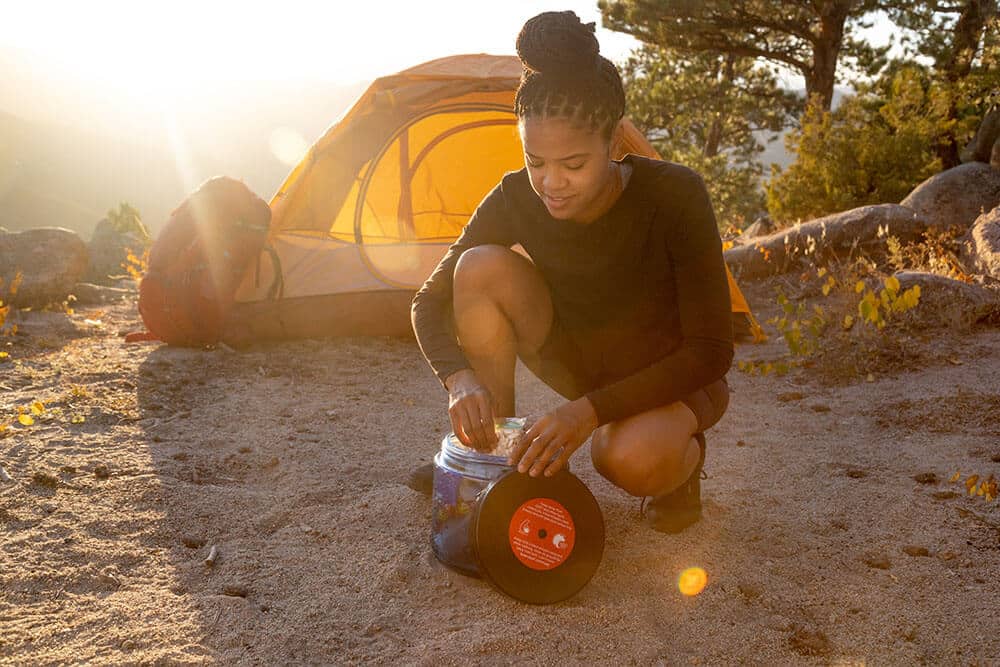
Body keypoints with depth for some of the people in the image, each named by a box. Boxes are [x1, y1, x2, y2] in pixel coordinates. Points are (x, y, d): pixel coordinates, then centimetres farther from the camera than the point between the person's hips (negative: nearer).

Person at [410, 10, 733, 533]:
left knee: (632, 461, -40)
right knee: (483, 268, -24)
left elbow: (711, 350, -28)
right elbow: (431, 302, -11)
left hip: (672, 376, -4)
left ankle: (682, 456, -1)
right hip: (581, 361, 4)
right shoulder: (516, 200, -18)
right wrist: (459, 376, -33)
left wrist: (590, 410, -39)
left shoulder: (674, 195, -29)